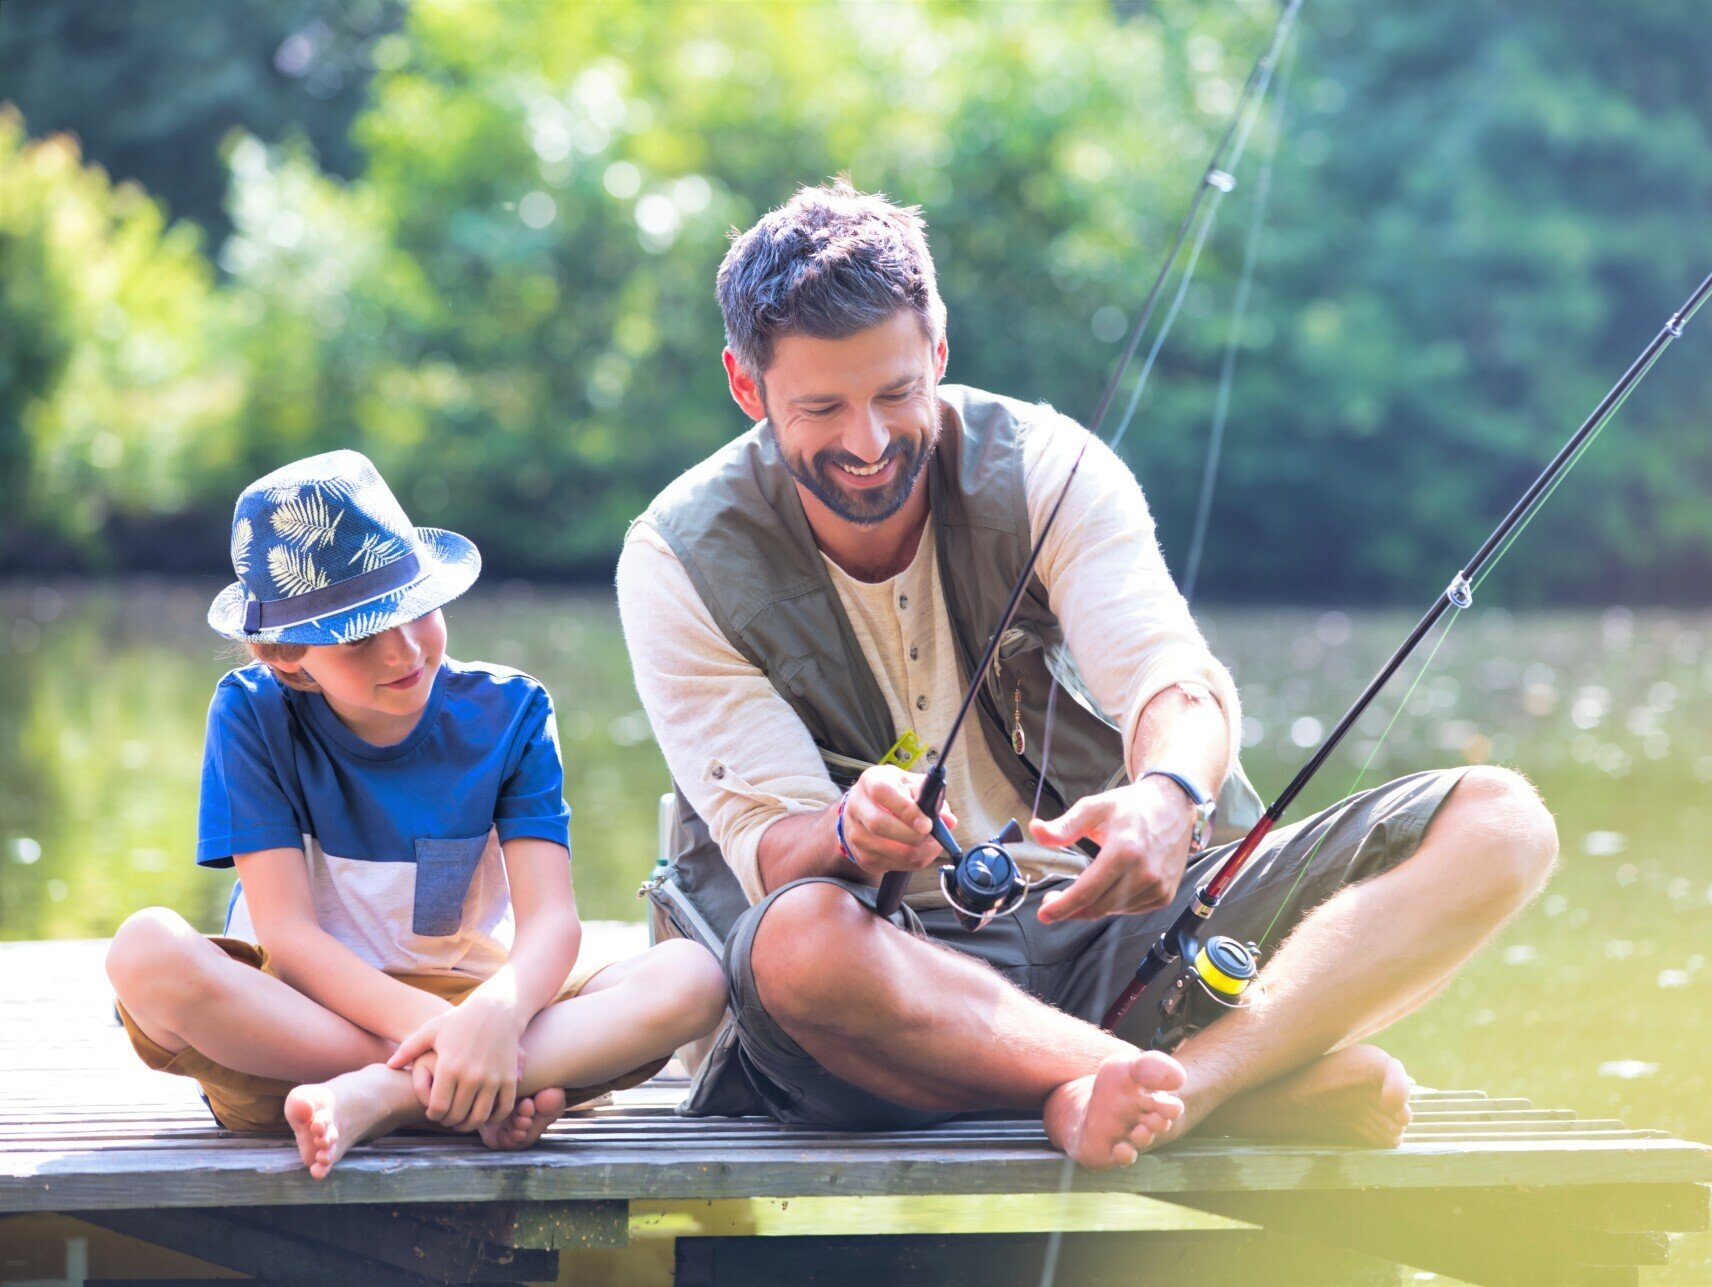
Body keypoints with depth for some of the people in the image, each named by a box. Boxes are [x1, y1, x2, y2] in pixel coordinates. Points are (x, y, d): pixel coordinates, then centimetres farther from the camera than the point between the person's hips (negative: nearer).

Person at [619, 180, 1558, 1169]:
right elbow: (772, 850, -11)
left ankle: (1153, 1090, -41)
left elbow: (1174, 678, -17)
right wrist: (851, 835, -37)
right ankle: (1268, 1084, -38)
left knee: (1499, 822, -16)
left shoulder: (1046, 467, -2)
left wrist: (1166, 797, -42)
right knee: (802, 940, -41)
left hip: (1124, 926, 3)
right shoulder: (680, 562, -6)